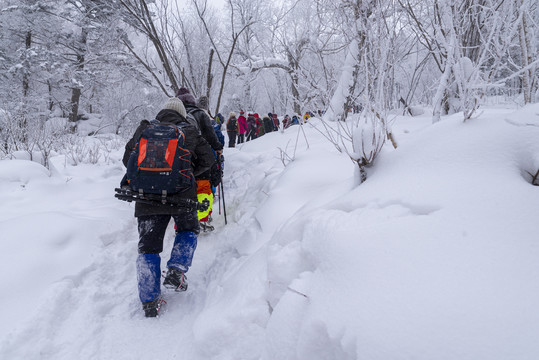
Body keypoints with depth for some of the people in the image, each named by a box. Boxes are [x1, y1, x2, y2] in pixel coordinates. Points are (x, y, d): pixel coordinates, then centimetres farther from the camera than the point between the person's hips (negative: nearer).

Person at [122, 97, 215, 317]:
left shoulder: (145, 129, 10)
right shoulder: (190, 132, 6)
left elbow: (127, 159, 13)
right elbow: (208, 159, 7)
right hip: (181, 194, -1)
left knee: (148, 246, 11)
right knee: (188, 230, 26)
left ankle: (149, 301, 8)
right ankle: (176, 271, 5)